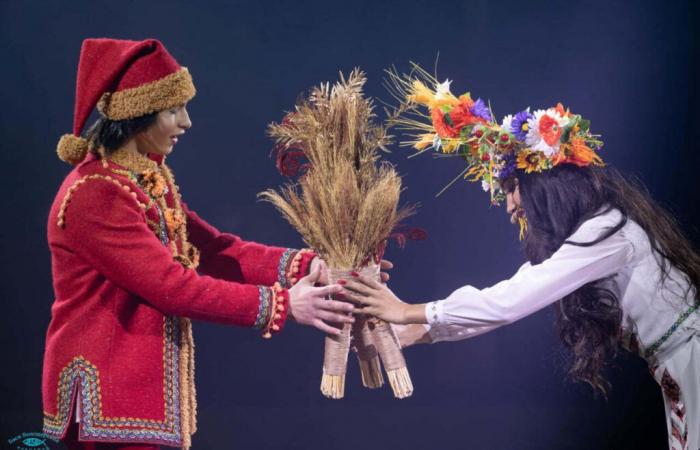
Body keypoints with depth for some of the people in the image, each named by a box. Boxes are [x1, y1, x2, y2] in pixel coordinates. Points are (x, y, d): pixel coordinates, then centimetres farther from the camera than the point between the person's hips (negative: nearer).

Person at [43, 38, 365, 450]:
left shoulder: (150, 180, 8)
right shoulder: (93, 196, -21)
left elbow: (212, 249, 4)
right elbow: (172, 287, -24)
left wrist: (302, 265, -10)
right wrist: (282, 303, -23)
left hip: (141, 384, 9)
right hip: (106, 393, -9)